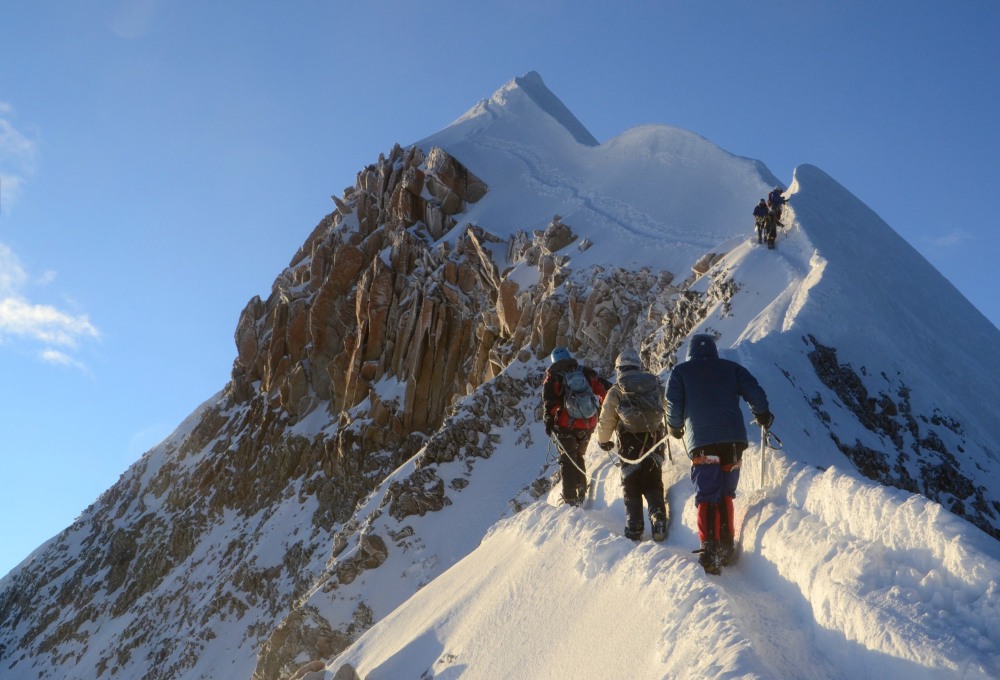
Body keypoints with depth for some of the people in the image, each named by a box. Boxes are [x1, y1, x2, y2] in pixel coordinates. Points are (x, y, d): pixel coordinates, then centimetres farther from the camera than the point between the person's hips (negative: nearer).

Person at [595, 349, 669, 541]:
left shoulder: (616, 391, -5)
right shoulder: (656, 386, 4)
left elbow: (606, 421, 0)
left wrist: (603, 440, 18)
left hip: (630, 445, -2)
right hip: (655, 444, 3)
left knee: (631, 487, 9)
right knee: (654, 485, 14)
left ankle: (634, 527, 4)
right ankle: (659, 523, 2)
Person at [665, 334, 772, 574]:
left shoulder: (679, 372, 13)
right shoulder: (731, 368, 18)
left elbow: (673, 406, 7)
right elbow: (755, 392, 8)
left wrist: (675, 429, 25)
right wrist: (763, 415, 25)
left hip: (702, 440, -2)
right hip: (733, 438, 3)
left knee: (707, 497, -3)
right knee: (725, 495, 15)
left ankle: (710, 552, -15)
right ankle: (727, 548, 15)